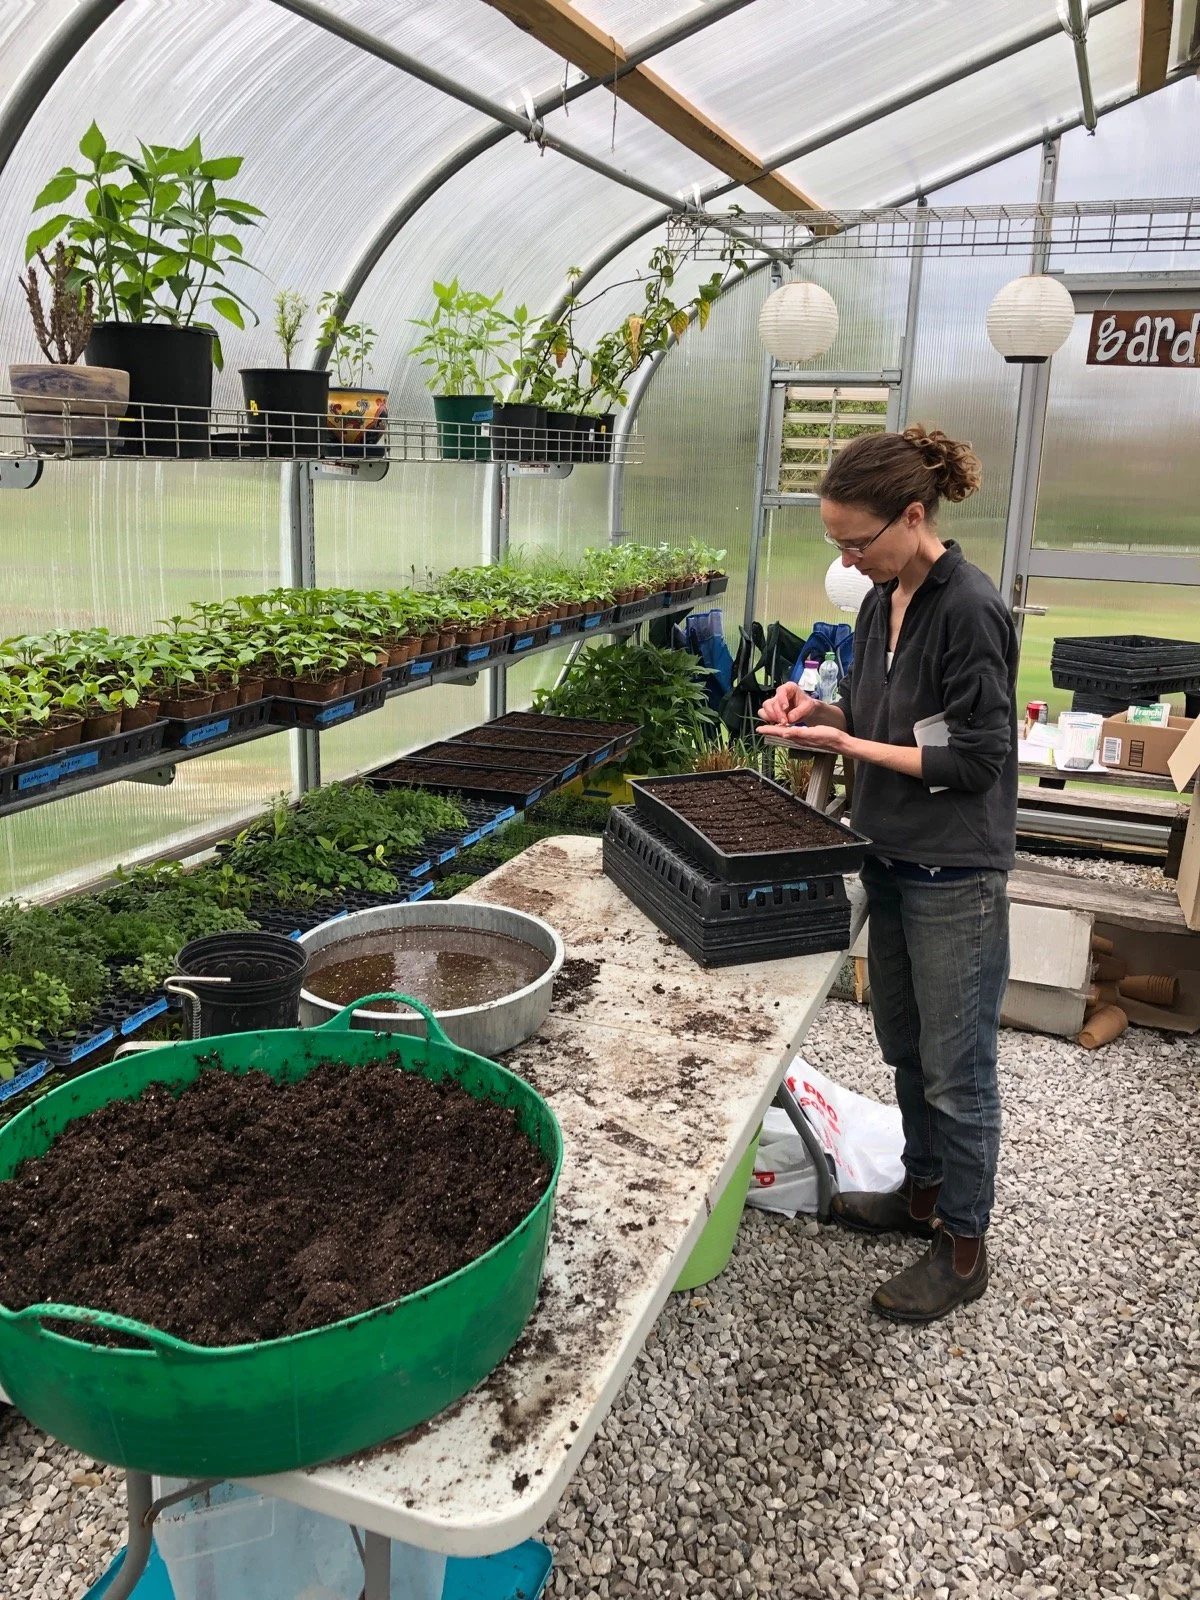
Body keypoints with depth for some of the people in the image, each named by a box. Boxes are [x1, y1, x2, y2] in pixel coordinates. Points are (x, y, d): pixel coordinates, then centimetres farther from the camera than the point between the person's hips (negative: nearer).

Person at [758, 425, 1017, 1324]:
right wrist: (819, 711, -2)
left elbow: (975, 758, -19)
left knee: (956, 1069, 6)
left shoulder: (970, 611, -20)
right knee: (906, 1048, 21)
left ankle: (965, 1247, 23)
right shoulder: (885, 600, 6)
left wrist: (848, 744, -19)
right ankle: (924, 1192, 41)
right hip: (893, 859, 9)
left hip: (956, 878, -8)